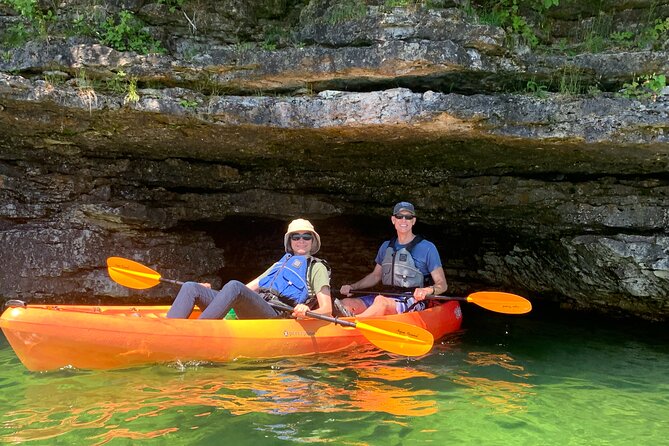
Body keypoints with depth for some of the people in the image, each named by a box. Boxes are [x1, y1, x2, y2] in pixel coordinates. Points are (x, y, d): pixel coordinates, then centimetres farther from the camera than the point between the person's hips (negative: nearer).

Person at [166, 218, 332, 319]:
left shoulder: (317, 267, 17)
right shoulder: (280, 264, 35)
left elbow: (327, 309, 5)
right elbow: (250, 288, 31)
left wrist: (306, 311, -18)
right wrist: (209, 291, 21)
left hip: (276, 316, -7)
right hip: (251, 314, 7)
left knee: (234, 286, -35)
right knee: (190, 288, -9)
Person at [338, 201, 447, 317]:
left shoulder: (427, 248, -1)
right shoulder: (386, 246, 16)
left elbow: (442, 284, -3)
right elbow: (375, 275, 26)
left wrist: (427, 290, -26)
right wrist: (352, 287, 10)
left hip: (413, 302, -6)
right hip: (387, 297, 6)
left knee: (381, 301, -38)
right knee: (346, 303, -17)